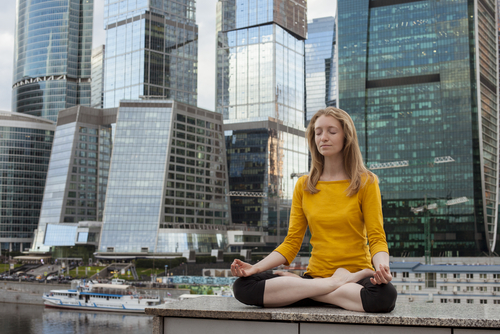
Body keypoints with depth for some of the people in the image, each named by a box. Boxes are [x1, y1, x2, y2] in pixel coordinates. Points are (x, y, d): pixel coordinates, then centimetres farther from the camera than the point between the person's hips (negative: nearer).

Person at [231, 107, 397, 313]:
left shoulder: (365, 182, 4)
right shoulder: (304, 186, 11)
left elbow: (377, 238, -3)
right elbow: (292, 243, 8)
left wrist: (382, 266, -26)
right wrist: (255, 267, -8)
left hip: (357, 274, -3)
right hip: (315, 275, 3)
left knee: (385, 295, -39)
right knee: (243, 286, -22)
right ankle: (334, 284, -19)